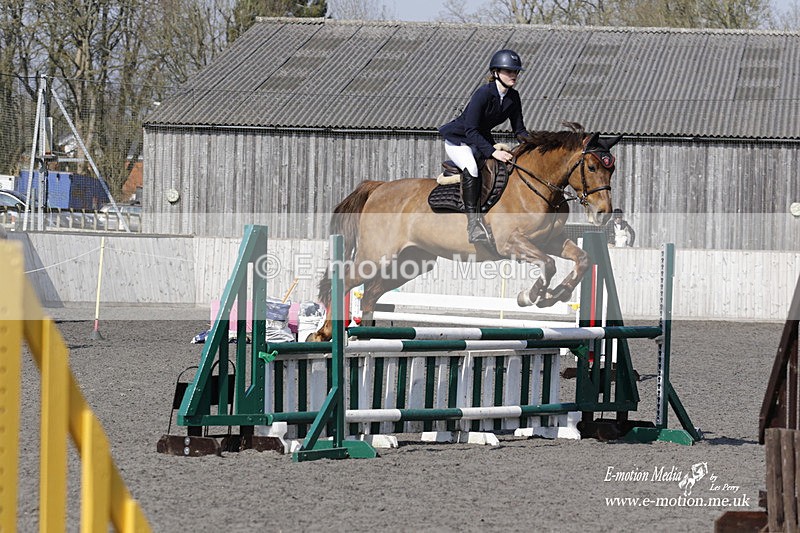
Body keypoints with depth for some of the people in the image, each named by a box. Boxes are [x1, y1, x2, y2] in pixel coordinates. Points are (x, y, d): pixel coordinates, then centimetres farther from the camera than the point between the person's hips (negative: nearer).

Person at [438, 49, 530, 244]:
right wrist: (492, 152, -37)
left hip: (481, 138, 8)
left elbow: (519, 130, 3)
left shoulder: (513, 97, -5)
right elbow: (471, 131, -29)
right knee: (471, 168, -36)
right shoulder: (484, 94, -27)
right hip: (458, 140, -8)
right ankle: (473, 221, -35)